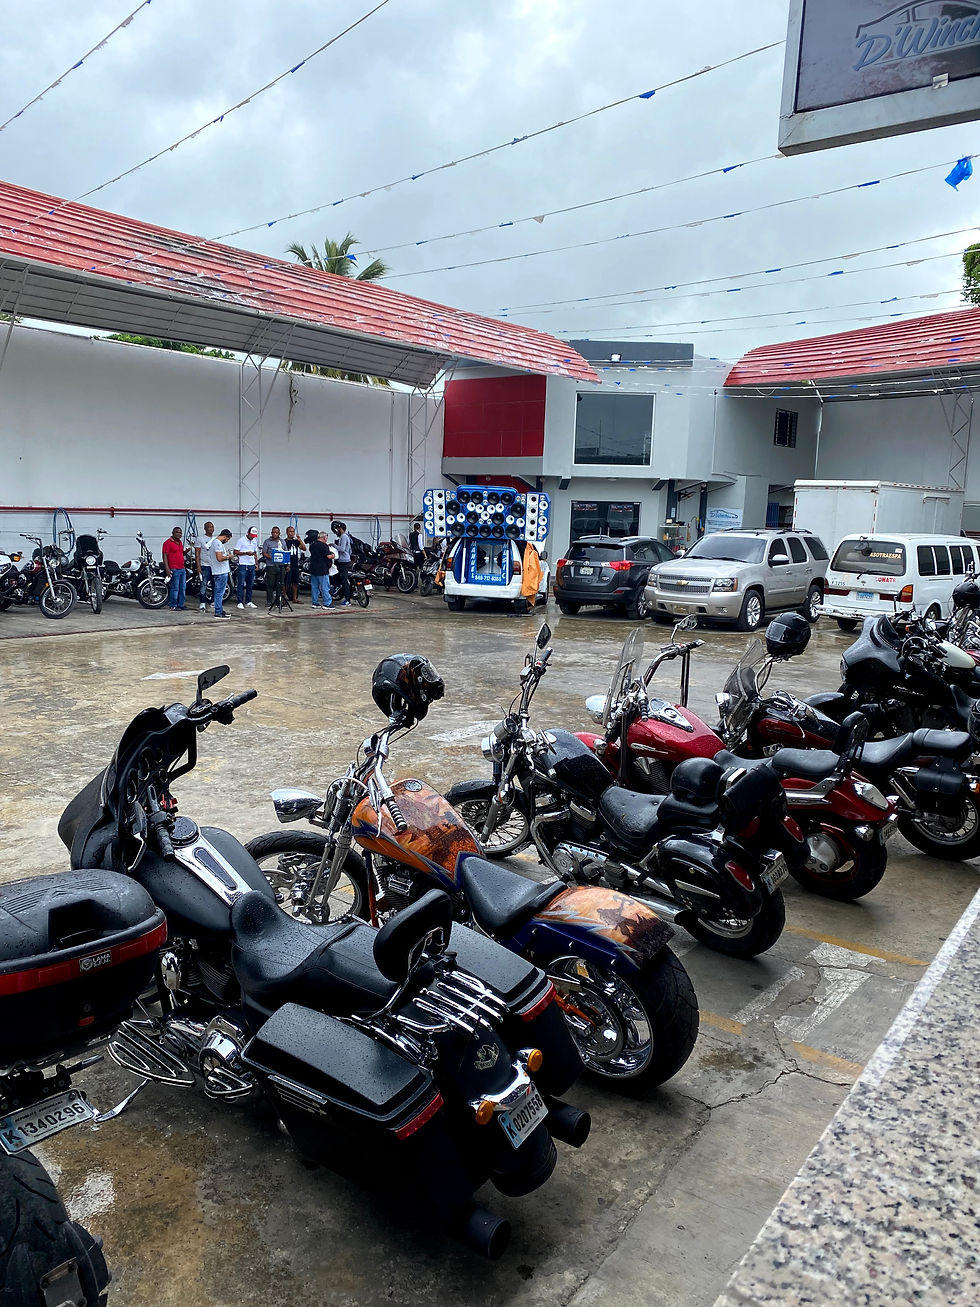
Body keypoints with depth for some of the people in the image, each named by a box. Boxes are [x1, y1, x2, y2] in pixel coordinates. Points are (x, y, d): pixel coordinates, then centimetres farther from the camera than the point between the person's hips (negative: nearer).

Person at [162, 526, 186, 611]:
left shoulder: (180, 542, 17)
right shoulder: (168, 543, -8)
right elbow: (165, 556, -13)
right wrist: (167, 569, -20)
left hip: (182, 569, 8)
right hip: (174, 569, -8)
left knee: (183, 588, 11)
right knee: (175, 588, -6)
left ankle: (181, 604, 18)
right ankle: (173, 606, 0)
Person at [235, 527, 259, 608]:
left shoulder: (254, 541, 14)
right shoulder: (241, 540, -5)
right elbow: (235, 552, -8)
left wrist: (256, 563, 13)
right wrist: (246, 553, -19)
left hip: (252, 565, 6)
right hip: (243, 565, -6)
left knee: (250, 584, 8)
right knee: (241, 584, -6)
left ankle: (248, 602, 14)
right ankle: (240, 602, -6)